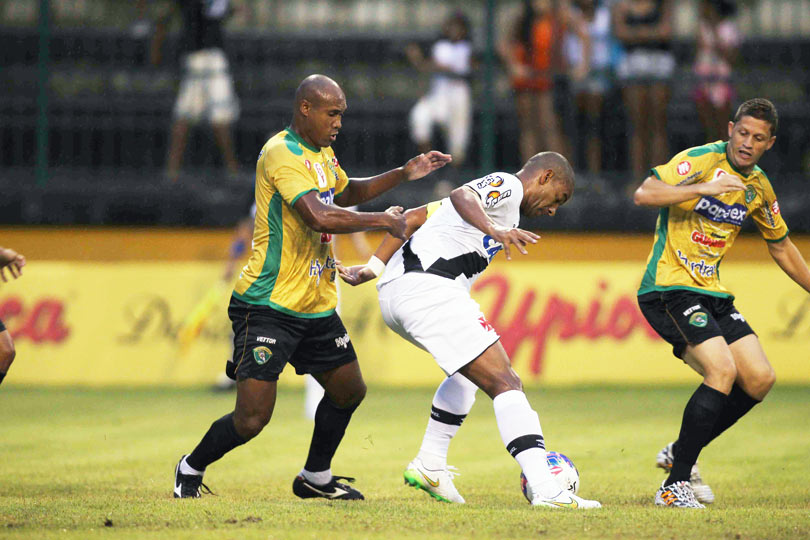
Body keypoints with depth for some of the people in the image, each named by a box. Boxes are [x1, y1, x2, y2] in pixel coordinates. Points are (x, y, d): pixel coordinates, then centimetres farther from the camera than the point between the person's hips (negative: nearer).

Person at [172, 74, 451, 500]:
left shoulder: (322, 153, 14)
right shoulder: (282, 153, -19)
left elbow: (345, 193, 35)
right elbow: (319, 216, -31)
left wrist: (404, 174, 25)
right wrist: (383, 221, -21)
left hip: (316, 305, 10)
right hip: (268, 306, -10)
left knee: (349, 390, 17)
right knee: (252, 418, -11)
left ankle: (315, 477, 35)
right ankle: (190, 469, 13)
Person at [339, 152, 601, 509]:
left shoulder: (489, 189, 29)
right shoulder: (508, 185, 0)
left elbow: (412, 218, 30)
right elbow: (461, 196, -22)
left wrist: (374, 267, 29)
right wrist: (495, 230, -40)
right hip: (429, 290, -10)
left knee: (470, 370, 31)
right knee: (504, 383, -14)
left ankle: (430, 465, 26)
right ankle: (545, 490, -25)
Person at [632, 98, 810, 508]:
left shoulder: (759, 188, 10)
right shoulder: (701, 160, -12)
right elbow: (644, 194, -25)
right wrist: (703, 188, -34)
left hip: (711, 293, 8)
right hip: (668, 288, -8)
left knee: (759, 379, -1)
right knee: (722, 370, -24)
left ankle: (680, 453, 16)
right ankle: (675, 484, -17)